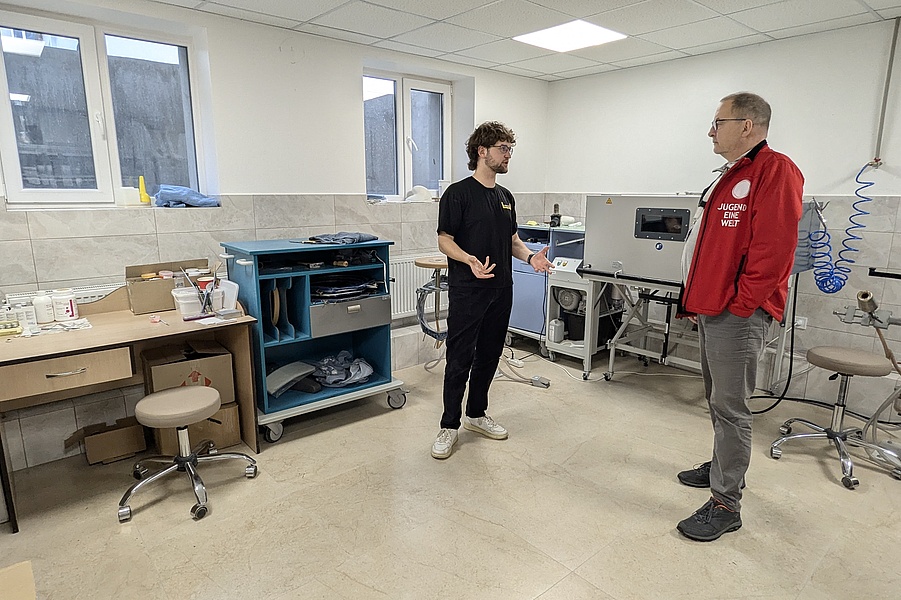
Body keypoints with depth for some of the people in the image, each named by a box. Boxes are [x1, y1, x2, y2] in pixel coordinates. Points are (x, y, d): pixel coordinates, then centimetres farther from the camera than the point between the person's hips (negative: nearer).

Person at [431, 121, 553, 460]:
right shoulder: (458, 193, -8)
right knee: (460, 359, -2)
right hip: (467, 291, -7)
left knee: (488, 356, 13)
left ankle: (476, 414, 28)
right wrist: (469, 259, -29)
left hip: (500, 290, 7)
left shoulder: (505, 197, 14)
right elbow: (444, 240, -10)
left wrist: (530, 256, -2)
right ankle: (449, 425, 11)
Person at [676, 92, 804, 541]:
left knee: (730, 408, -3)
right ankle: (723, 466, 37)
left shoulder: (775, 171, -11)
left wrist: (738, 305, -18)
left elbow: (773, 250, -21)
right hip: (712, 311, 10)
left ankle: (725, 504, 8)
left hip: (738, 315, -10)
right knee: (717, 399, 20)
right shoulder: (730, 177, 19)